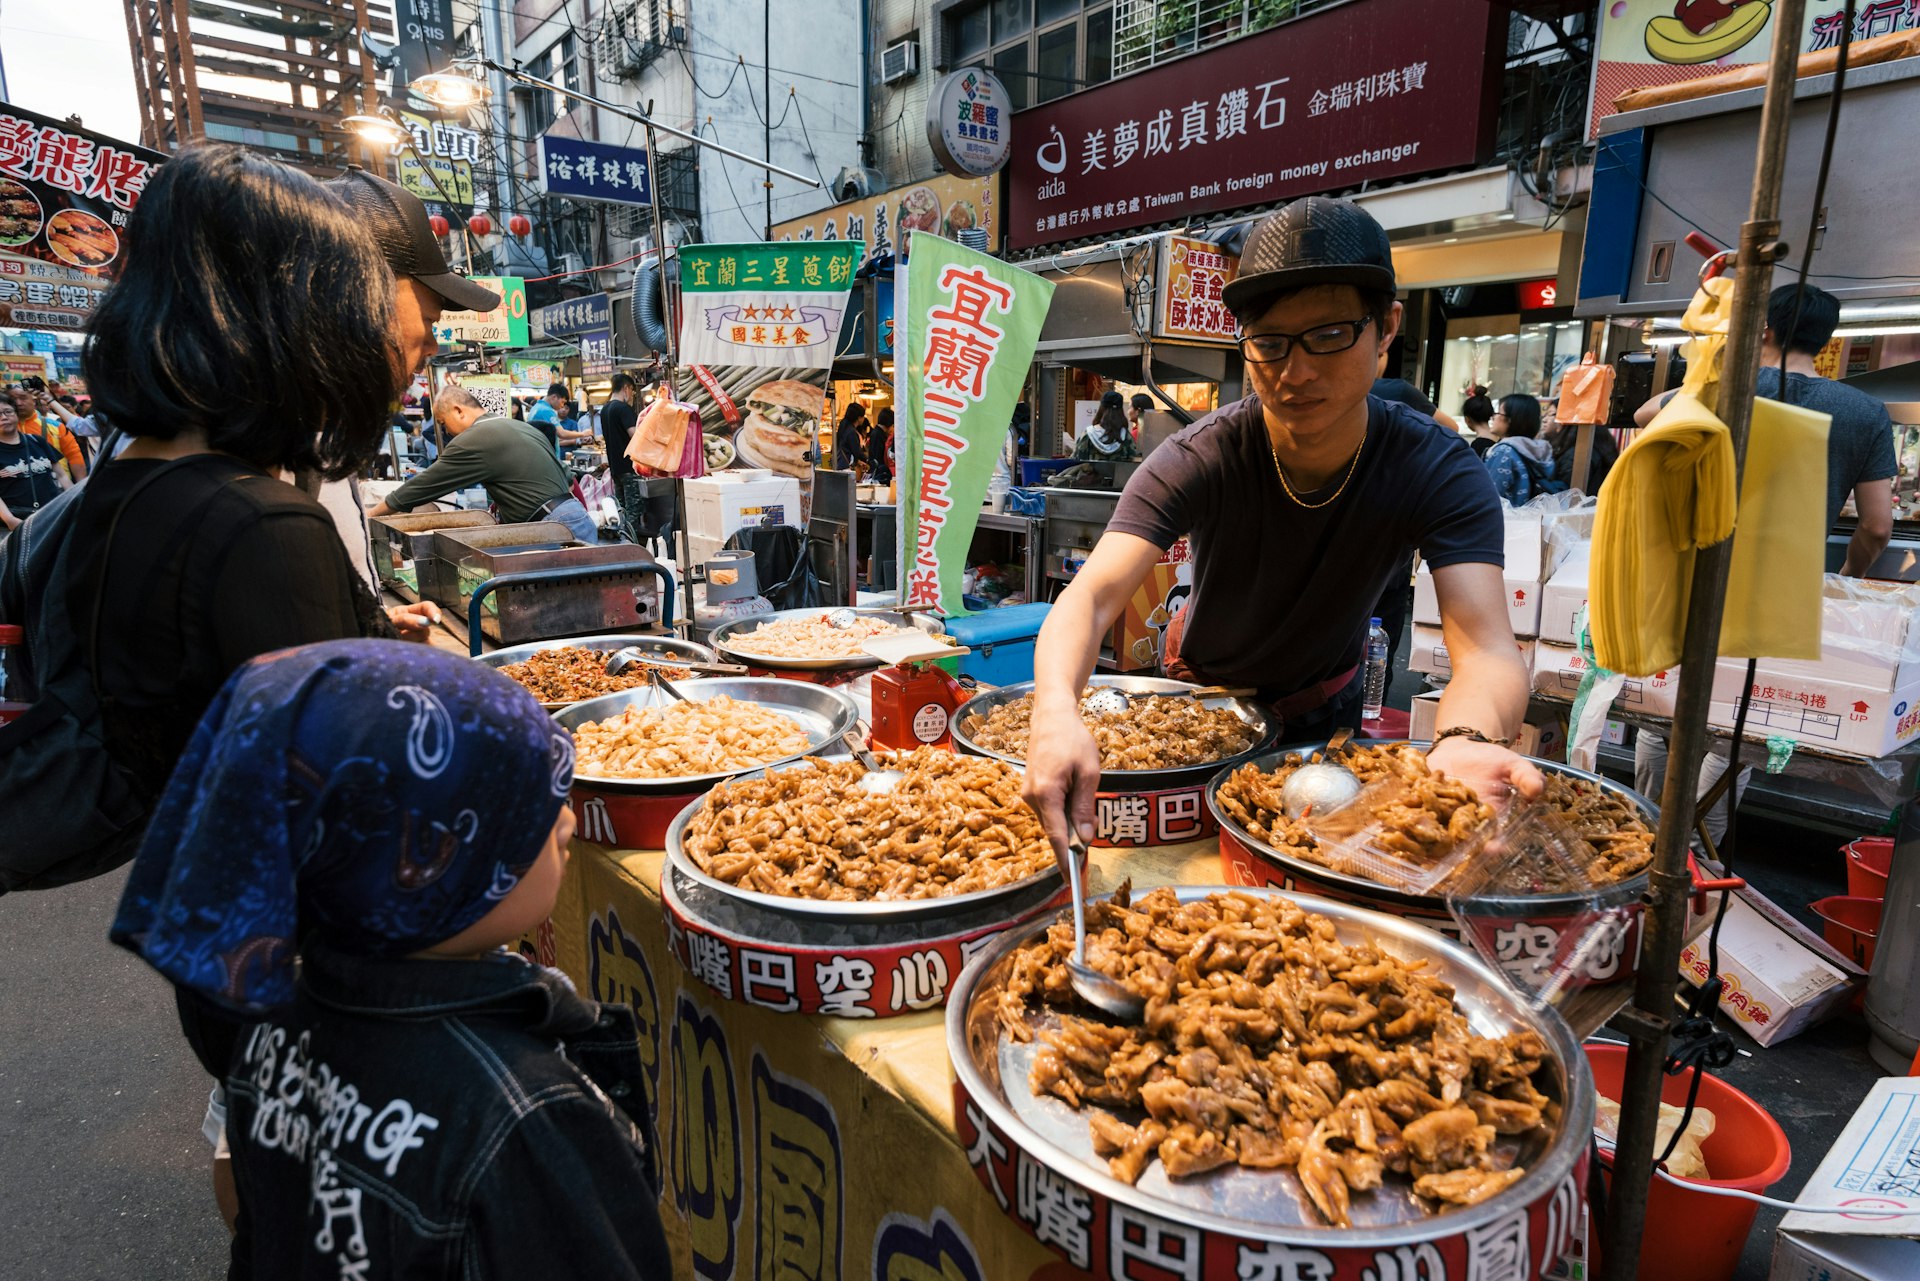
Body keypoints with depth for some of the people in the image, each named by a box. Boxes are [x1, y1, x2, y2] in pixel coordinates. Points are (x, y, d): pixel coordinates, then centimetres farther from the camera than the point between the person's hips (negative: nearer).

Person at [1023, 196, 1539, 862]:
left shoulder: (1440, 474, -29)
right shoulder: (1196, 461, -32)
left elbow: (1485, 648, -40)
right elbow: (1091, 596, -44)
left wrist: (1467, 739, -65)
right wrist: (1057, 713, -67)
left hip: (1324, 705, 1)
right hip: (1201, 690, -1)